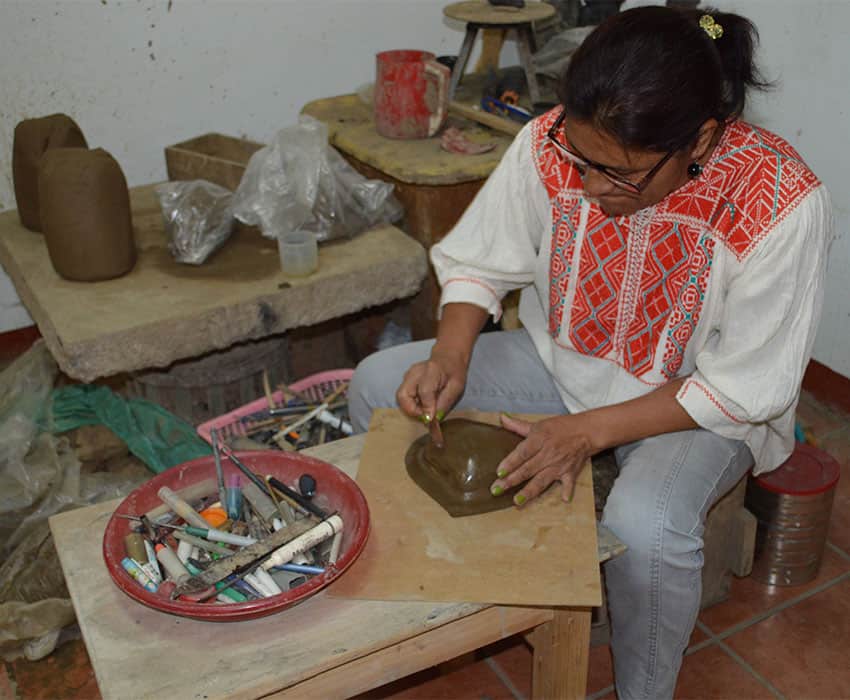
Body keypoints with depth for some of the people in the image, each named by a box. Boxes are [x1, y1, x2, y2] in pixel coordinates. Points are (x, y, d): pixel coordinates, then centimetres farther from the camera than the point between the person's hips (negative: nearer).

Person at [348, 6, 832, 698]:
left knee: (645, 526, -35)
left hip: (703, 404, -4)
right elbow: (477, 262, -4)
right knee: (377, 387, -8)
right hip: (561, 359, 4)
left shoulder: (780, 205, -29)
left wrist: (590, 432, -29)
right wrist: (450, 356, -23)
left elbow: (743, 389, -22)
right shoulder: (552, 146, -20)